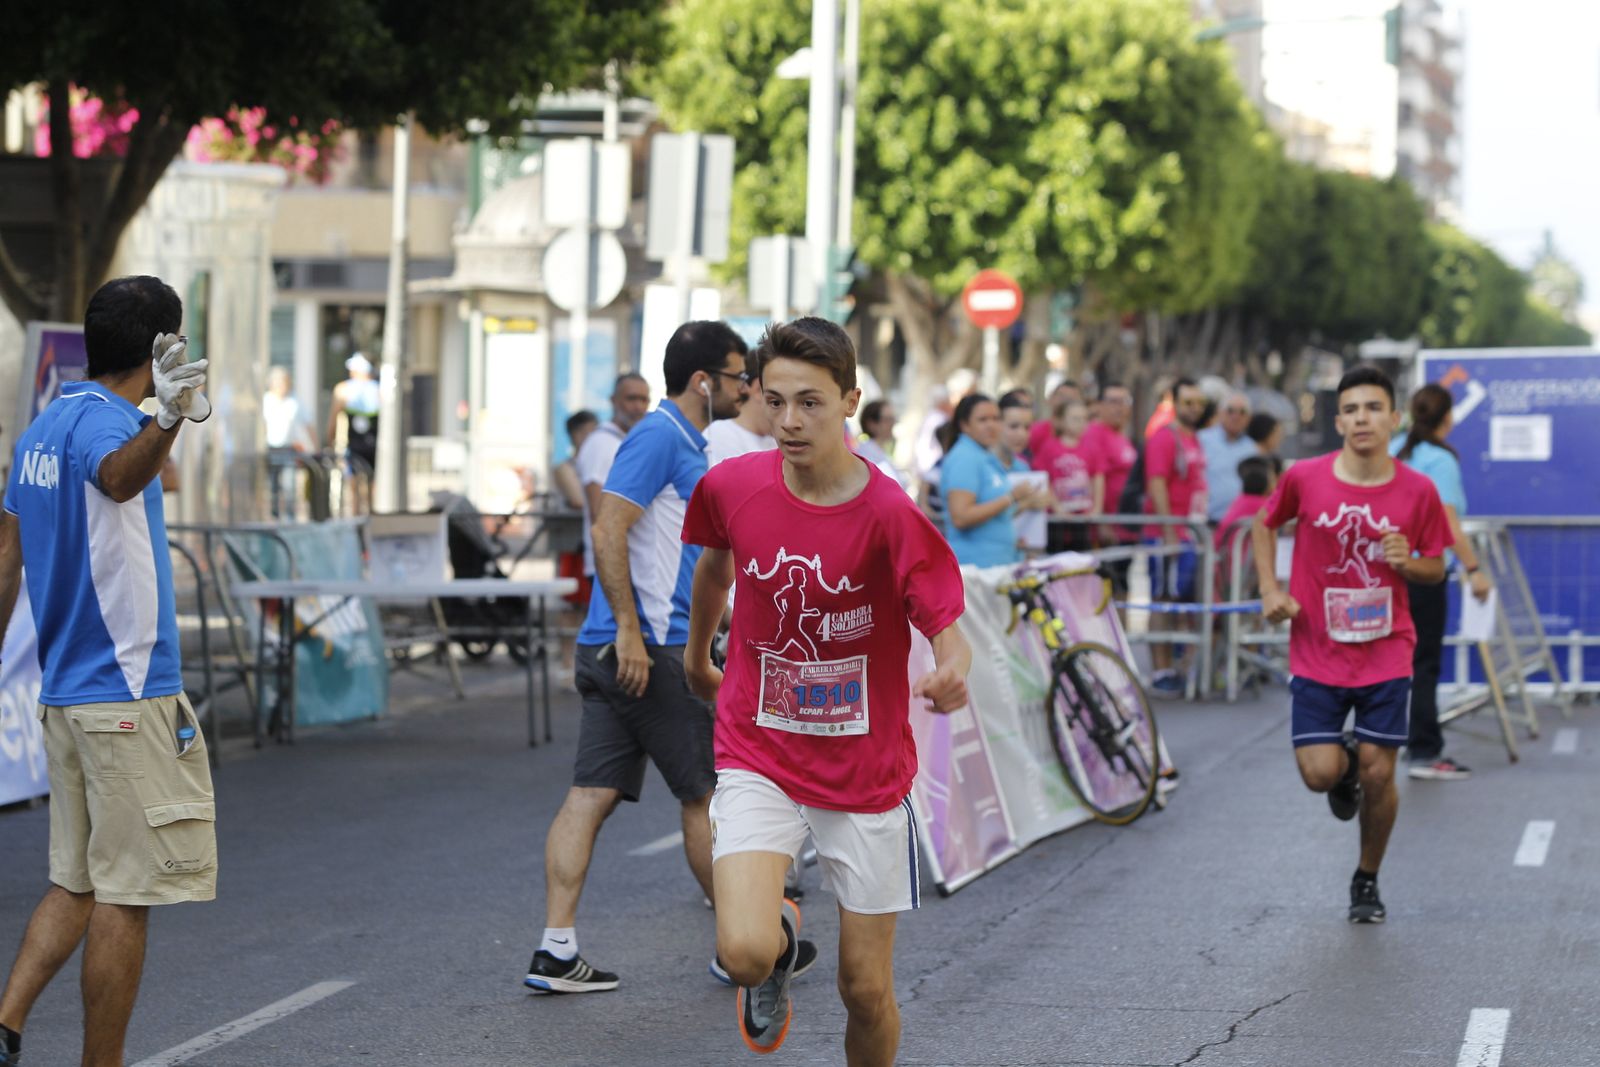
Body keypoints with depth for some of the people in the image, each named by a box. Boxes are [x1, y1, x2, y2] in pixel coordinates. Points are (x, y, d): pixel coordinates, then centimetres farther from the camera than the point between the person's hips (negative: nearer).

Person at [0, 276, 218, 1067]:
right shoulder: (104, 419, -16)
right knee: (127, 893, -2)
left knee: (76, 882, 13)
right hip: (131, 697, -9)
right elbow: (118, 476, -42)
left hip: (64, 694, 9)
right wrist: (166, 421, -61)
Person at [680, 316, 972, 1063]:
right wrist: (696, 655, 31)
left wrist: (952, 675, -42)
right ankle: (779, 941, 17)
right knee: (744, 953, -21)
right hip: (758, 757, 1)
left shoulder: (890, 515, -18)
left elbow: (948, 634, -17)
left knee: (866, 989, 5)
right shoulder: (732, 486, -8)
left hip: (866, 772, -1)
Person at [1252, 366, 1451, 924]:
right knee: (1320, 774, -9)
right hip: (1317, 654, 0)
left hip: (1386, 654, 0)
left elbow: (1436, 568, 6)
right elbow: (1265, 525, 13)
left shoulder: (1417, 491, -6)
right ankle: (1345, 770, 31)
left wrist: (1409, 562, -16)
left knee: (1378, 776, -1)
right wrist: (1270, 589, 0)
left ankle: (1367, 882, 23)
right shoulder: (1305, 478, -7)